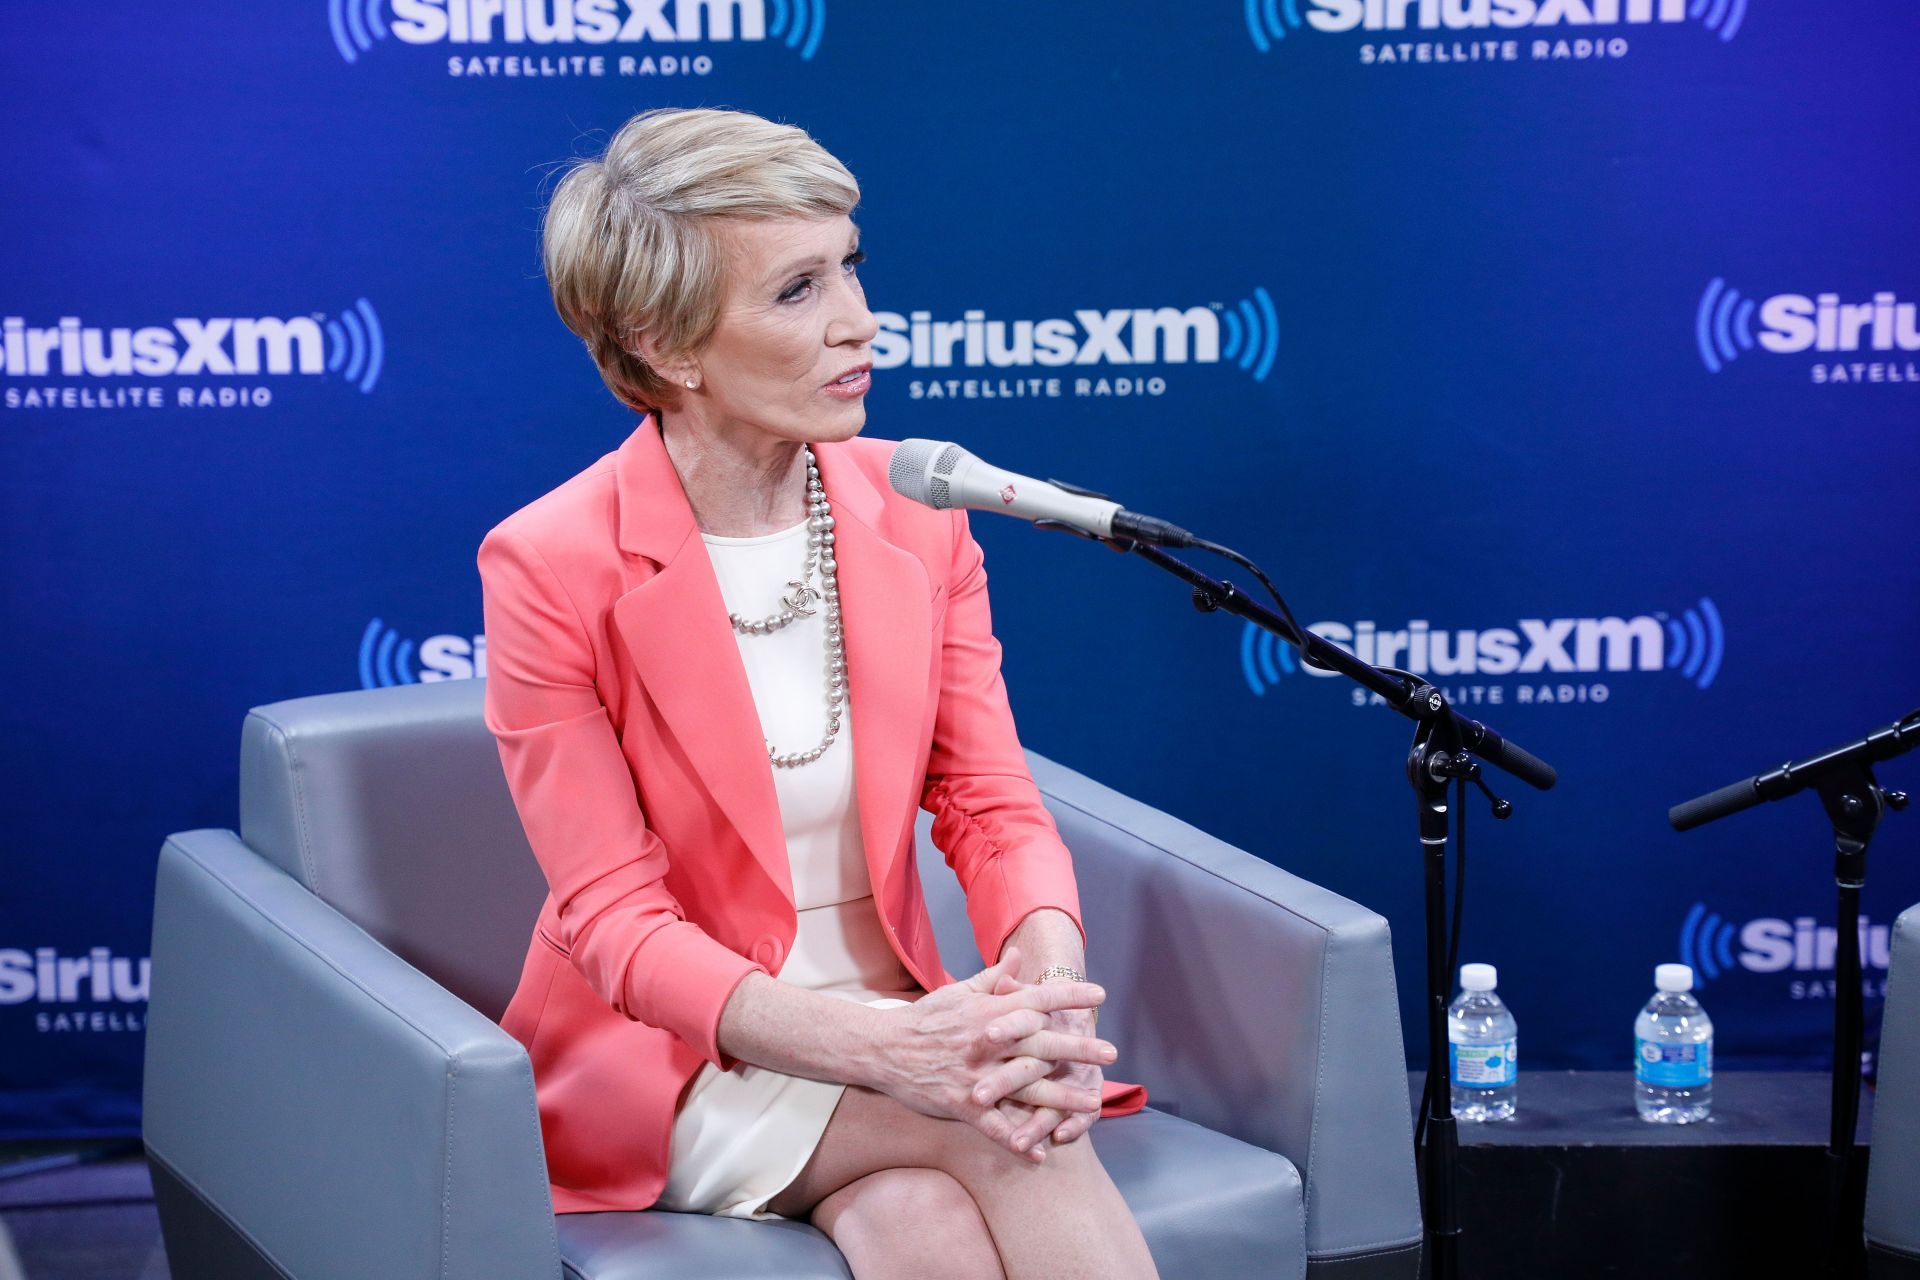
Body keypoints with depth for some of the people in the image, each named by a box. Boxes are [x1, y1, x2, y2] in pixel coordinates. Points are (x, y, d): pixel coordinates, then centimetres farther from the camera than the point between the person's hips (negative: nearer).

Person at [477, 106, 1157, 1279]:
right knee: (1004, 1128, -28)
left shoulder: (914, 510, 1)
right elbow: (613, 916, -14)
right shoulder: (550, 565, -12)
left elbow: (993, 804, 1)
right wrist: (879, 1048, -29)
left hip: (895, 1019, 4)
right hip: (670, 1067, -3)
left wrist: (1047, 974, -23)